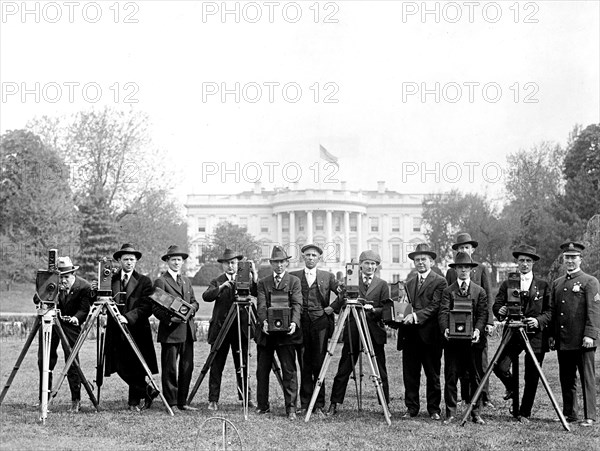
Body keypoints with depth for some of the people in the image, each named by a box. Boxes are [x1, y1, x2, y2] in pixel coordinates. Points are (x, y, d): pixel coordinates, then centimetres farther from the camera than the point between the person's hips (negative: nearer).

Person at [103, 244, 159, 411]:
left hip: (136, 331, -3)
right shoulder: (110, 280, 10)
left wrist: (128, 317, -22)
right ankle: (148, 390, 20)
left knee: (136, 369, -1)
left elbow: (146, 308, -8)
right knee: (121, 369, 1)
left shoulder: (144, 281, 2)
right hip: (116, 333, 3)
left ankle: (134, 401, 16)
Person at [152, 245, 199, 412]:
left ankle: (182, 402, 14)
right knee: (170, 368, -1)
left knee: (187, 367, 6)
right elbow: (155, 307, -8)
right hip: (170, 330, -6)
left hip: (187, 330, 6)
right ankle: (170, 403, 6)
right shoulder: (161, 281, -3)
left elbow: (194, 302, 19)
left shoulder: (186, 281, 19)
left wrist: (191, 308, -3)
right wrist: (170, 318, -20)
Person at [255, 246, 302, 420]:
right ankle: (262, 405, 20)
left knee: (289, 370, -5)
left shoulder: (294, 281, 6)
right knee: (262, 370, 9)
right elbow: (261, 305, 0)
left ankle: (291, 408, -2)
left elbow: (297, 304, -5)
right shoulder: (263, 283, 12)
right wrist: (264, 321, -19)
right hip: (266, 333, 3)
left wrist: (294, 322, -23)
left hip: (286, 333, -3)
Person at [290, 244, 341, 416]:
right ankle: (305, 404, 5)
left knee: (319, 365, -3)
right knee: (304, 366, 1)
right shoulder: (293, 277, 11)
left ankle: (319, 404, 2)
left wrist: (333, 307, -2)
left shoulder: (328, 277, 11)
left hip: (320, 323, -1)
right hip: (301, 324, 1)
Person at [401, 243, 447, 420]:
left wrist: (416, 316, -22)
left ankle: (434, 409, 11)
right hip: (410, 335, 5)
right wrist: (402, 315, -8)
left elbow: (435, 306, -12)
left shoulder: (439, 282, -1)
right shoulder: (409, 283, 18)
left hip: (430, 334, -5)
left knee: (433, 375, 4)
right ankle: (411, 408, 13)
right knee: (410, 374, 5)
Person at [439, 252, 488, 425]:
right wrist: (445, 329, -23)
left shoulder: (479, 291, 11)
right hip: (453, 340, -1)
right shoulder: (448, 291, 8)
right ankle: (451, 413, 6)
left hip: (473, 340, 1)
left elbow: (482, 314, 2)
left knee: (475, 377, 4)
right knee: (450, 377, 0)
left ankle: (475, 412, 12)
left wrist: (478, 330, -17)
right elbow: (443, 313, -4)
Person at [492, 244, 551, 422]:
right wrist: (500, 311, -18)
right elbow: (496, 305, 4)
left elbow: (549, 311, 4)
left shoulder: (543, 285, 6)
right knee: (500, 367, -16)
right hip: (512, 333, 0)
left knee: (532, 378, 2)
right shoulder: (507, 284, 8)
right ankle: (512, 388, 16)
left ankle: (525, 413, 17)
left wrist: (539, 320, -14)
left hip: (536, 335, 0)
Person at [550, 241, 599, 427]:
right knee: (566, 379, 10)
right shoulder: (557, 283, 16)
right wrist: (552, 335, 12)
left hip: (583, 341, -6)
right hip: (563, 342, 6)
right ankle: (569, 414, 19)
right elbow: (552, 311, 19)